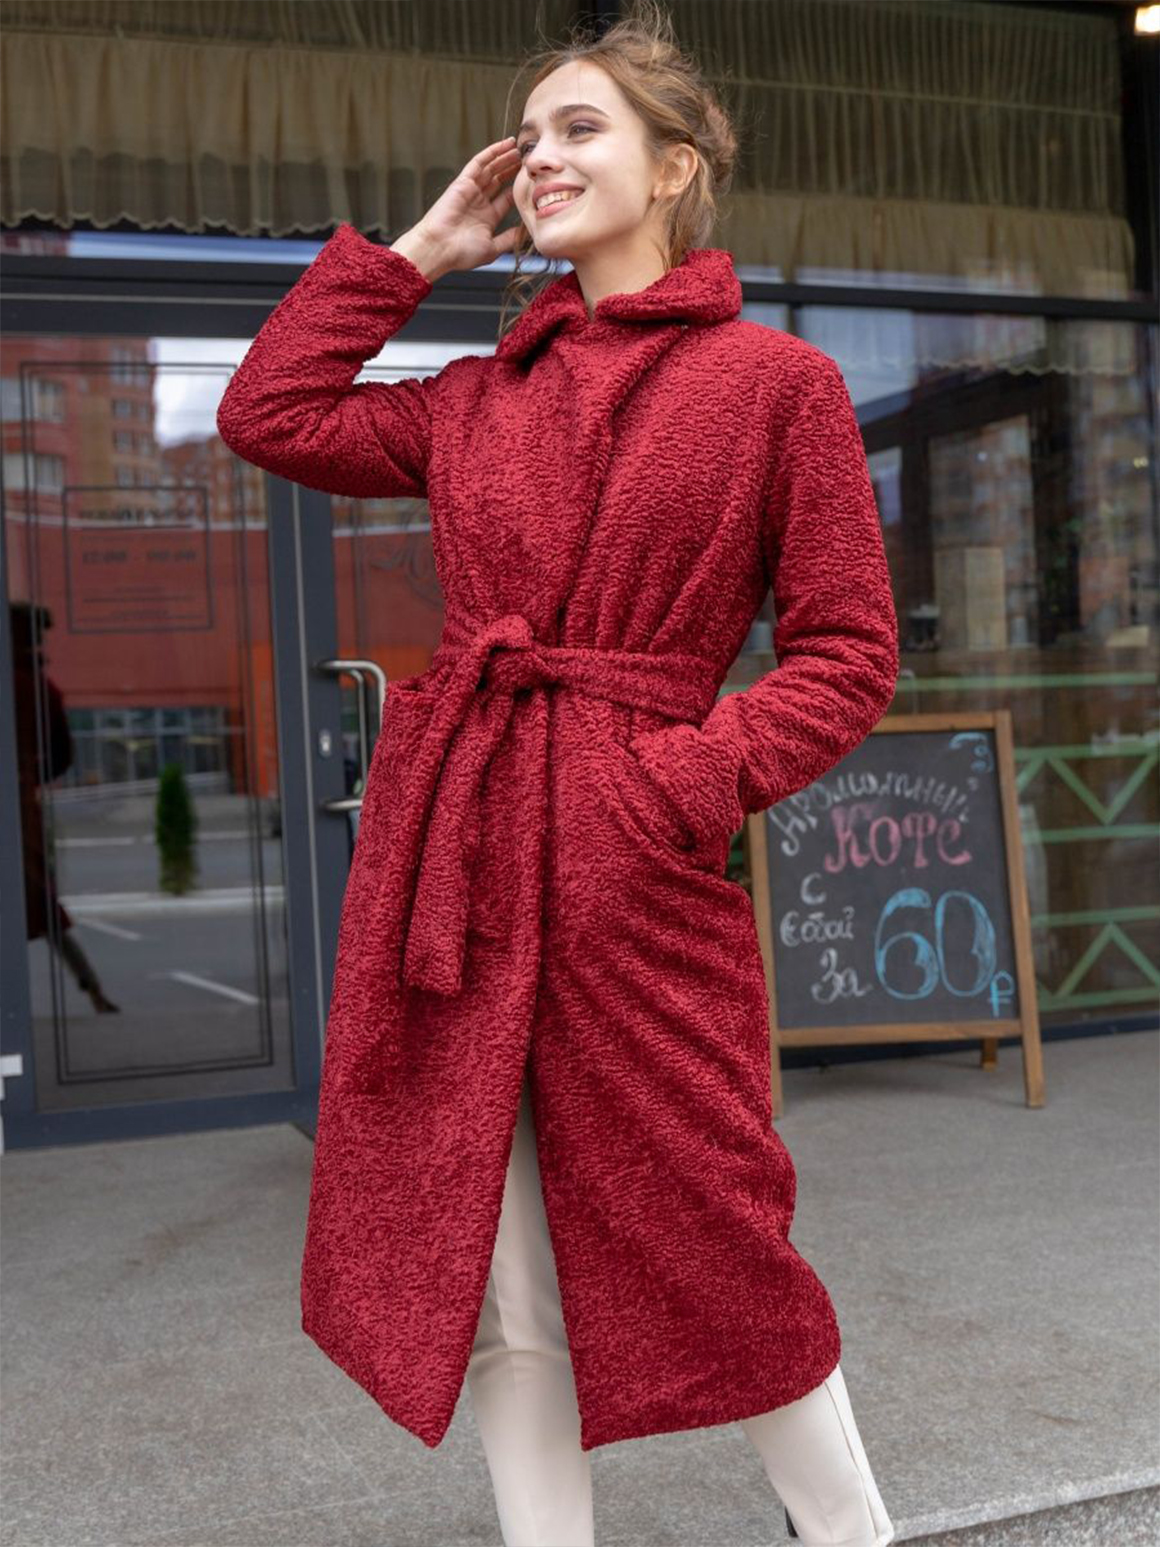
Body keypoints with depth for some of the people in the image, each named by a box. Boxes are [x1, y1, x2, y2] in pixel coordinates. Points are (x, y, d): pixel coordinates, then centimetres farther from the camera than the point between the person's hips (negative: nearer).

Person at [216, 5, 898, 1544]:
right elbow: (269, 412, 16)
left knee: (706, 1256, 4)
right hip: (443, 835, 5)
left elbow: (851, 656, -1)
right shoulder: (483, 392, 14)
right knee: (492, 1283, 10)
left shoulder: (779, 380, 0)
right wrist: (416, 251, 17)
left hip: (629, 864, -4)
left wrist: (693, 776, -14)